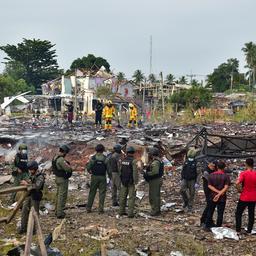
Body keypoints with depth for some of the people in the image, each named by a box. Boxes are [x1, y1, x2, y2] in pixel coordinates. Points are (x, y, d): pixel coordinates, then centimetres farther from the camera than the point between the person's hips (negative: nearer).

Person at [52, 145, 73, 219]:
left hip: (57, 178, 10)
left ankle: (57, 211, 29)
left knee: (59, 195, 20)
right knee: (62, 196, -3)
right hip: (63, 179, -10)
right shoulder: (61, 160, -25)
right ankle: (60, 213, 1)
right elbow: (68, 169, -26)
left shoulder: (55, 157, 7)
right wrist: (69, 165, -2)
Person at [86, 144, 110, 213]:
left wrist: (90, 171, 14)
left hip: (94, 177, 1)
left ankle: (88, 208, 12)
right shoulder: (105, 158, -5)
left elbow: (88, 167, -7)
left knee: (92, 193, 10)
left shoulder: (93, 158, -6)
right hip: (102, 177, -1)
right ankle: (101, 209, 3)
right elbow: (108, 169, -4)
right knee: (102, 193, 5)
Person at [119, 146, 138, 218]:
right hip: (131, 182, -6)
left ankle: (121, 211, 20)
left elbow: (121, 171, 9)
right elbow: (135, 173, -18)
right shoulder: (133, 161, -15)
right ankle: (130, 213, -3)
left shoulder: (123, 160, 4)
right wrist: (136, 183, -14)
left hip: (124, 182, 6)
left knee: (123, 197, 14)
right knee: (131, 197, -1)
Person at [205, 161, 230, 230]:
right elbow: (226, 187, -17)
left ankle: (207, 226, 18)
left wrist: (218, 192, -12)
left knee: (210, 212, 14)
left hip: (212, 196, 2)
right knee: (220, 213, 7)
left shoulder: (211, 175, -1)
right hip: (222, 198, -2)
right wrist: (219, 194, -19)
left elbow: (209, 186, -6)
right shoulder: (226, 176, -8)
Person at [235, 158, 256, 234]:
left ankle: (238, 230, 4)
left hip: (244, 197, -4)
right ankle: (249, 230, 18)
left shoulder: (244, 173, -16)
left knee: (238, 213, 8)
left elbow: (237, 183, -28)